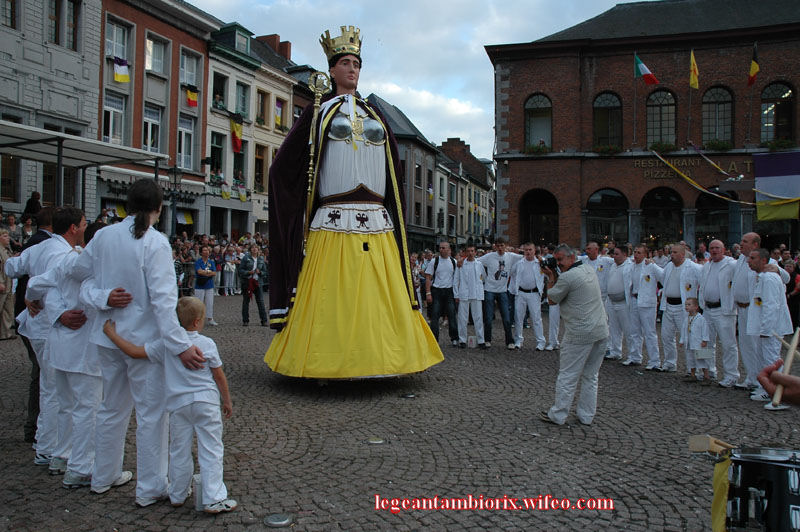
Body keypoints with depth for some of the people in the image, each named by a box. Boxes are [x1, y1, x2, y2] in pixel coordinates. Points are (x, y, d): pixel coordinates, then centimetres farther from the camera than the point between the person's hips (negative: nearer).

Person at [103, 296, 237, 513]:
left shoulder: (165, 344, -2)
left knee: (179, 452, 16)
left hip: (178, 404, 2)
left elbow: (134, 352, -5)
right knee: (210, 451, 2)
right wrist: (227, 400, 12)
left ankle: (177, 496, 29)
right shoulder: (207, 344, -5)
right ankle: (213, 500, 3)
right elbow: (219, 376, 0)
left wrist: (111, 333, 7)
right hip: (206, 402, -2)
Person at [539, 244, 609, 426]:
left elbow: (552, 297, -2)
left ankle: (557, 415, 10)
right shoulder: (590, 269, 10)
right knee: (591, 376, 14)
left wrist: (551, 278, 9)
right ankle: (586, 416, 21)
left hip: (580, 334, -8)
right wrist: (556, 276, 14)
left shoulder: (567, 277, -14)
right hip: (601, 330, 8)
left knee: (567, 376, 2)